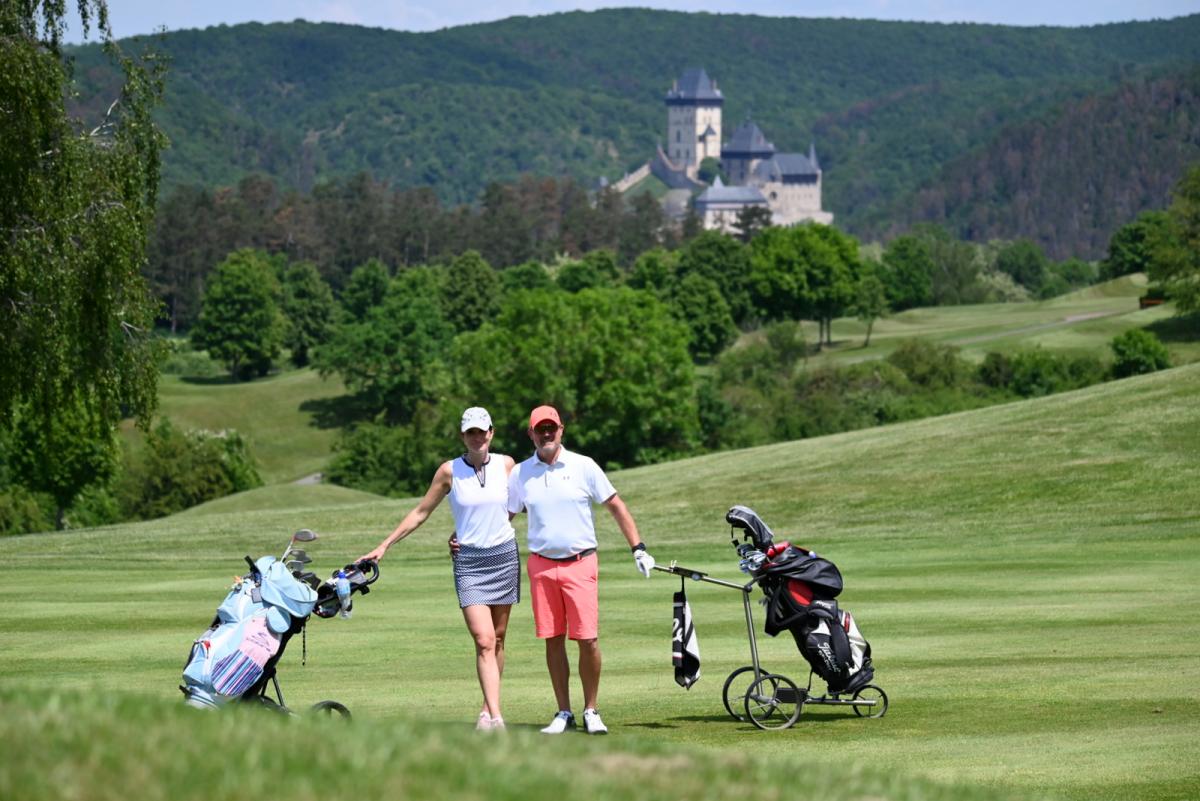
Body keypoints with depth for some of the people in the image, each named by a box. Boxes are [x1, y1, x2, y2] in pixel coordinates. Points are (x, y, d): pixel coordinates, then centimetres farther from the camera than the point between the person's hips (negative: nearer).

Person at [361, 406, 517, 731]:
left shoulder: (506, 464, 3)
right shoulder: (449, 471, -1)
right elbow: (421, 512, 6)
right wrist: (383, 546, 6)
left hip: (504, 557, 3)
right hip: (468, 562, -3)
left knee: (498, 638, 6)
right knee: (484, 641, -14)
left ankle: (488, 709, 16)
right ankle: (495, 717, -22)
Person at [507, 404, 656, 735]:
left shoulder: (583, 466, 0)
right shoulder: (521, 473, 6)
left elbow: (616, 506, 4)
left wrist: (638, 549, 0)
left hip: (581, 564, -2)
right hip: (542, 566, 2)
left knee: (588, 639, -7)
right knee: (553, 640, 3)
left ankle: (591, 711, 5)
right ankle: (564, 713, 12)